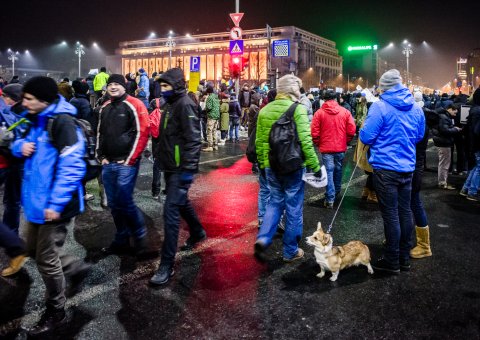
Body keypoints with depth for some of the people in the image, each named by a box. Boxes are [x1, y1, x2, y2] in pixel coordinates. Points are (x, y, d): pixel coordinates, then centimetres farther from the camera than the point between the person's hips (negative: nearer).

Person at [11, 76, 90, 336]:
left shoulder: (62, 122, -19)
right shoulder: (37, 120, 10)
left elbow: (71, 167, -25)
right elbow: (22, 143, 23)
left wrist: (56, 203, -26)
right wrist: (20, 146, -3)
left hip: (53, 204, -9)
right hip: (36, 200, 9)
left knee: (46, 260, 5)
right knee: (34, 250, 21)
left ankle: (56, 313, 25)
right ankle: (76, 267, 40)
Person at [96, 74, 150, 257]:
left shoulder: (133, 105, -7)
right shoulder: (105, 108, 15)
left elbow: (142, 132, -14)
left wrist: (130, 160, -14)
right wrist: (101, 156, 11)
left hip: (126, 163, -7)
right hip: (108, 164, 7)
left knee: (124, 202, -11)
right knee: (114, 204, 10)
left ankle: (140, 237, 9)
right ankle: (122, 240, 22)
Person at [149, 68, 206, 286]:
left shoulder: (185, 105, -15)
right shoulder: (171, 105, 14)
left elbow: (193, 140, -21)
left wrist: (188, 169, -23)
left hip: (180, 169, -10)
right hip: (171, 167, 10)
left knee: (171, 211, -11)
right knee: (181, 202, 25)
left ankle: (167, 265, -6)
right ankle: (197, 233, 49)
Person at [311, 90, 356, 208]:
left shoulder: (319, 112, -8)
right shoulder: (345, 111, -2)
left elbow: (314, 132, -8)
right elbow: (352, 130, -3)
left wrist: (318, 144, 8)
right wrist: (345, 141, 13)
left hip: (326, 148, -2)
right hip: (341, 147, 3)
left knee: (329, 172, 0)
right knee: (338, 170, 19)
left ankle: (330, 199, -4)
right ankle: (337, 191, 37)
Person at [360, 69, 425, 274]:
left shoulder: (380, 107, -13)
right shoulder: (416, 108, 7)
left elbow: (366, 137, -14)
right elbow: (419, 136, 18)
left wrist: (364, 129, 6)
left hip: (386, 168, -6)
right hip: (407, 168, 6)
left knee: (390, 214, 0)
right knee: (405, 211, 13)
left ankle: (392, 262, 10)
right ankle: (405, 258, 24)